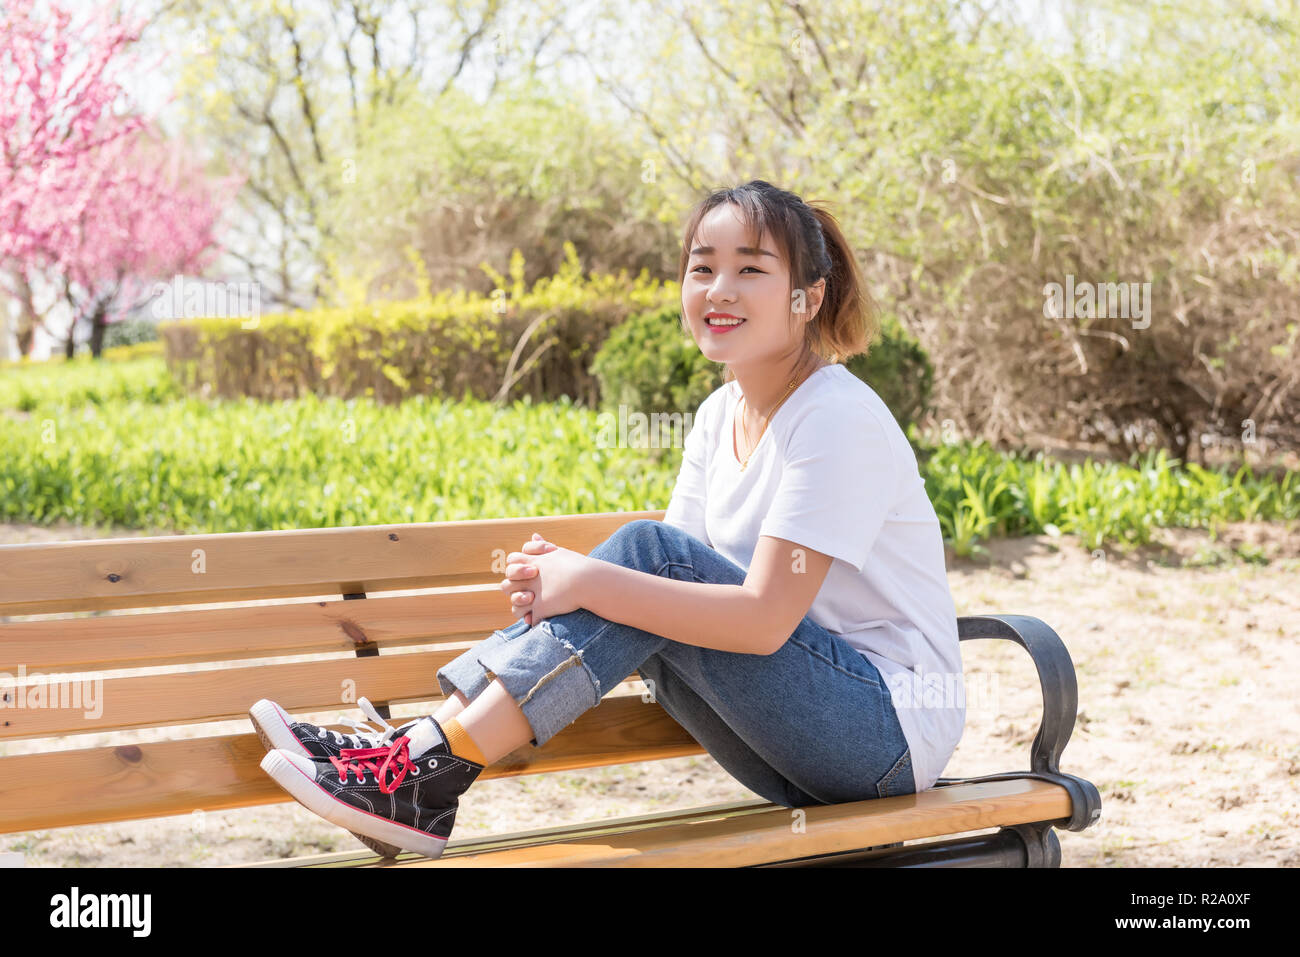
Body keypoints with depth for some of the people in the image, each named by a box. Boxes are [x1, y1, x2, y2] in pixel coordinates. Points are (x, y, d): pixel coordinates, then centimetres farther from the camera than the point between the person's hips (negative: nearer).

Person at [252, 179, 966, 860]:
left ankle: (433, 762, -25)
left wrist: (589, 583, -26)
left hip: (898, 725, -7)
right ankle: (422, 767, -17)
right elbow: (676, 580, 2)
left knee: (648, 547, -22)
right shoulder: (721, 415, 9)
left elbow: (765, 618, -25)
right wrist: (560, 577, -18)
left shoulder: (839, 417, -17)